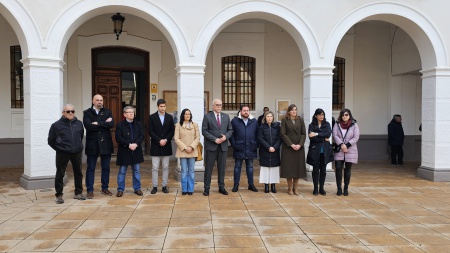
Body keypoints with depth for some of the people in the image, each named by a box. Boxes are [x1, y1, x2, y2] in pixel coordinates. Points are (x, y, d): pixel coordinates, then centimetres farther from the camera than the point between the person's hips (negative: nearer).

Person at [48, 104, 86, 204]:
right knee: (60, 174, 2)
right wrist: (59, 149, 2)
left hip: (77, 153, 3)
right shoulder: (56, 125, -5)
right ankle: (59, 195, 15)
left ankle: (78, 193, 25)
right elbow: (51, 141, 3)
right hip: (62, 153, -3)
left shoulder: (79, 123, 2)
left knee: (78, 173, 11)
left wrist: (78, 146, 12)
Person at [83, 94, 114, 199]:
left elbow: (111, 124, -9)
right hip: (92, 144, -2)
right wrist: (104, 124, -13)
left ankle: (105, 188, 21)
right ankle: (90, 190, 11)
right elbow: (88, 126, -16)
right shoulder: (87, 112, 2)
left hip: (105, 143, 2)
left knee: (106, 167, 10)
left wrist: (98, 123, -14)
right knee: (90, 168, 4)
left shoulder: (107, 112, 9)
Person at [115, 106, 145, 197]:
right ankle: (120, 189, 15)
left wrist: (136, 144, -17)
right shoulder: (120, 125, -3)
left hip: (136, 151, 3)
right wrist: (128, 145, -19)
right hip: (124, 152, -3)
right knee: (122, 172, 6)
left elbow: (142, 136, 0)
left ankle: (137, 188, 19)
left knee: (137, 171, 9)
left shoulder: (138, 124, 7)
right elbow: (118, 138, -10)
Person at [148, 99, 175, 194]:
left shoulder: (170, 117, 7)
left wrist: (166, 140, -10)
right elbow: (150, 131, -4)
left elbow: (172, 131, 5)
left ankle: (165, 186, 14)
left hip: (166, 146, 2)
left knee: (165, 167, 7)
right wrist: (159, 140, -13)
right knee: (155, 168, 0)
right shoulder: (152, 117, 1)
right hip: (155, 147, -2)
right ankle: (155, 186, 8)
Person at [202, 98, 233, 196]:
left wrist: (225, 136, -9)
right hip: (211, 146, -3)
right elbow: (204, 131, -7)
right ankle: (207, 188, 11)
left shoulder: (226, 116, 10)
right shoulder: (207, 116, -1)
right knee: (208, 168, 2)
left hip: (223, 146, 3)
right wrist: (214, 139, -15)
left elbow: (230, 130, 11)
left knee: (222, 168, 9)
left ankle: (221, 187, 19)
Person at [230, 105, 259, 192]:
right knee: (237, 167, 6)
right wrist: (234, 145, -8)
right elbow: (231, 134, -1)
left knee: (250, 167, 11)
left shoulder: (254, 121, 6)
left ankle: (251, 184, 20)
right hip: (239, 149, -2)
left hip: (250, 149, 2)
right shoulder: (235, 121, -1)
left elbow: (257, 134, 9)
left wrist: (256, 145, 1)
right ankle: (236, 185, 14)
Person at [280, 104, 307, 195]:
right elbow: (283, 134, -5)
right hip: (288, 147, -2)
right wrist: (291, 144, -13)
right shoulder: (284, 120, 1)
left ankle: (295, 188, 13)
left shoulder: (300, 120, 9)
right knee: (289, 167, -1)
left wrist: (300, 144, -11)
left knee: (298, 167, 3)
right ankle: (290, 188, 9)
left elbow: (303, 133, 4)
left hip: (299, 147, 3)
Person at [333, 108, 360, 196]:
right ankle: (339, 188, 5)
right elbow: (335, 136, -5)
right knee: (338, 168, -5)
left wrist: (347, 145, -14)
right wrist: (341, 144, -18)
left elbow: (356, 137, -5)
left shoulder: (354, 125, 1)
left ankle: (346, 188, 16)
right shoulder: (337, 125, 5)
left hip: (350, 151, -1)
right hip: (339, 151, 1)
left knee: (347, 170, 5)